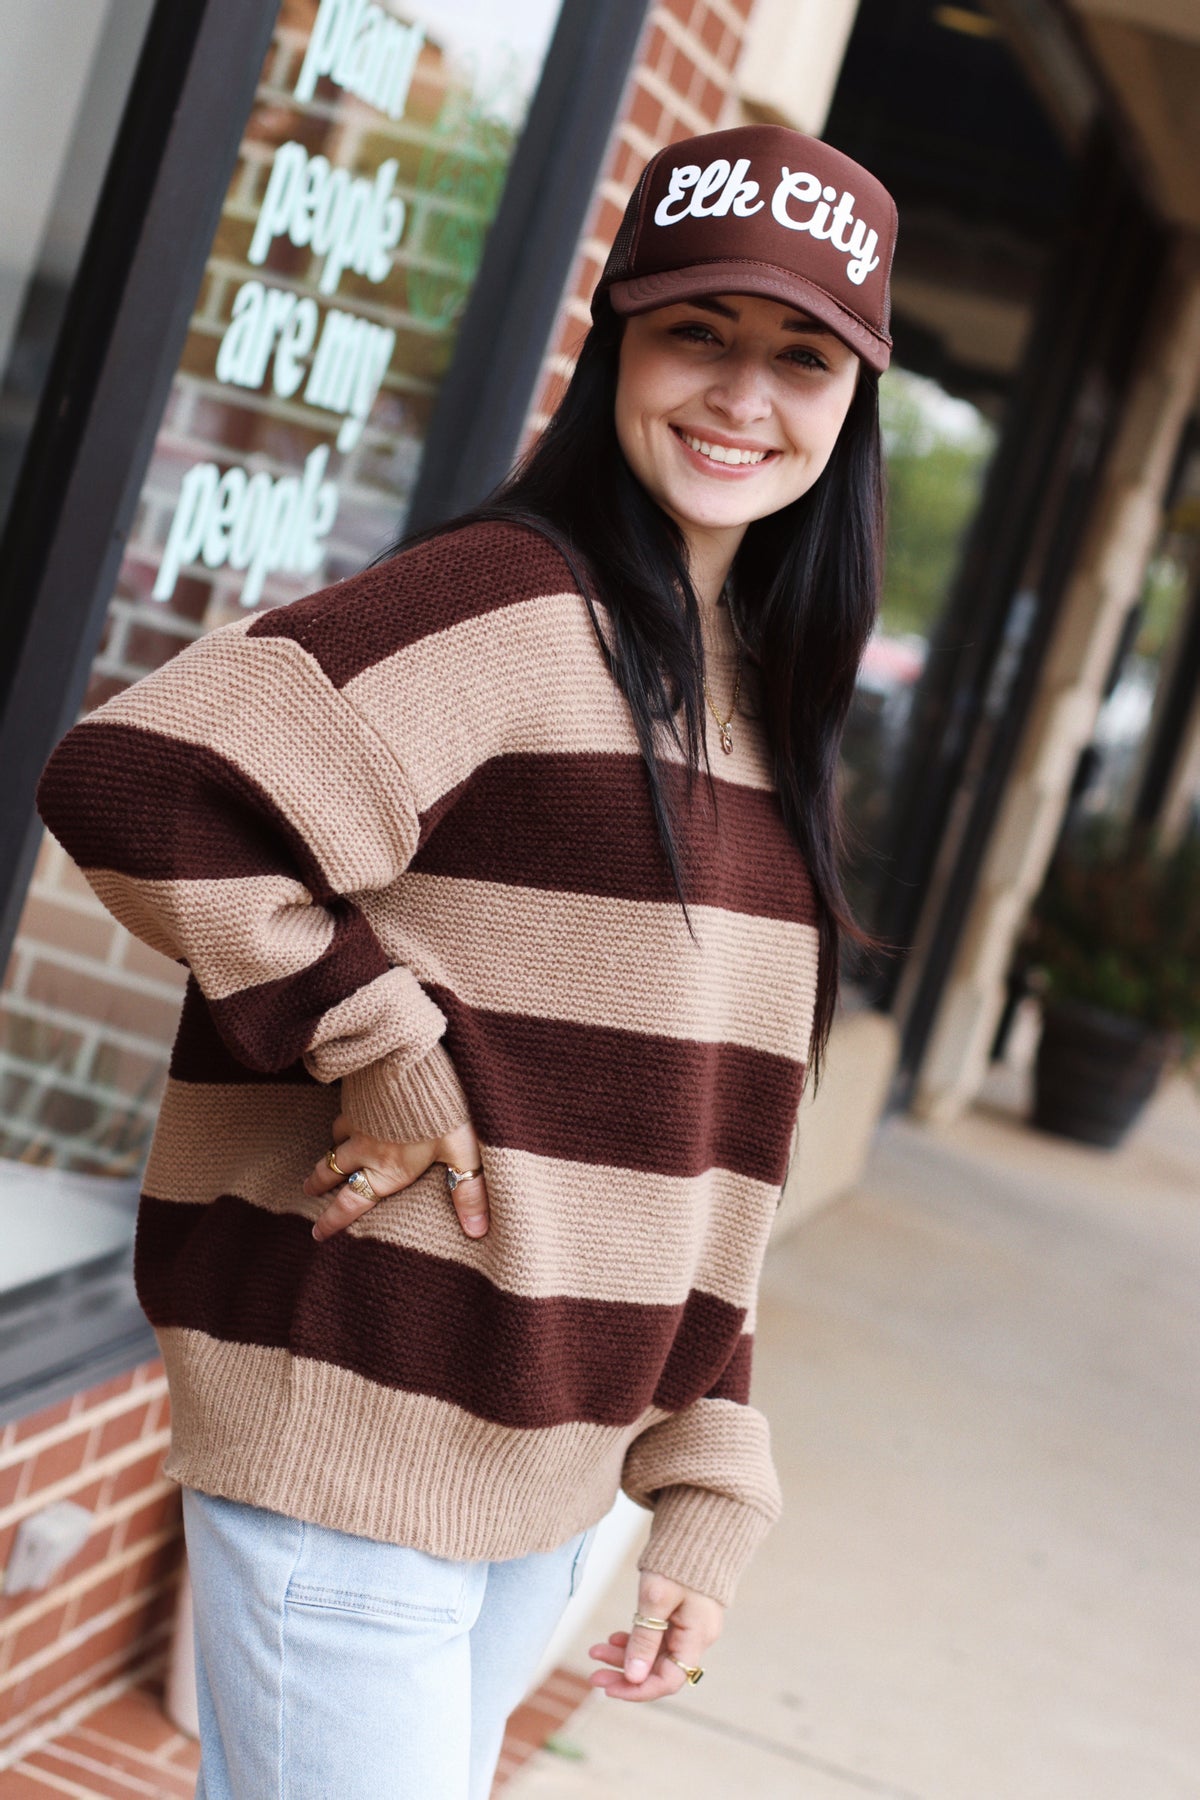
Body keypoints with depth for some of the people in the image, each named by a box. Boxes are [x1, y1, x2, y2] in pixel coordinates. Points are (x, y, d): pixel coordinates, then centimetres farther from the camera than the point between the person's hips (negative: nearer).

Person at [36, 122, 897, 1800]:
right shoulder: (514, 605, -13)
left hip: (553, 1480, 8)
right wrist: (381, 1046, -20)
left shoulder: (768, 698, 12)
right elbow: (138, 784, -27)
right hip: (347, 1454, -8)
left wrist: (706, 1481, 11)